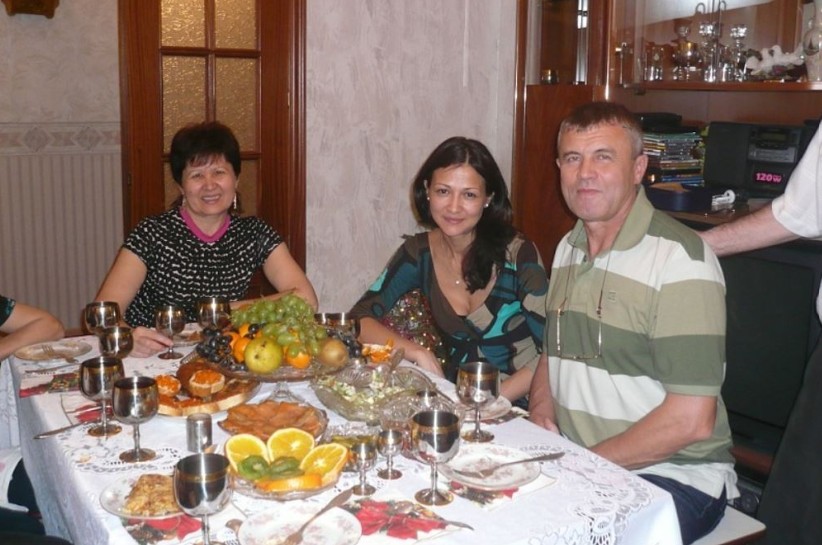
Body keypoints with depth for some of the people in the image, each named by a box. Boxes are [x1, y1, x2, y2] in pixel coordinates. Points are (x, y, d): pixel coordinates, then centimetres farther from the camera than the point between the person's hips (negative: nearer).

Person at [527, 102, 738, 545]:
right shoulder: (567, 248, 10)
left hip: (674, 477, -6)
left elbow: (691, 419, -20)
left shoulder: (679, 259, -16)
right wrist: (541, 414, -1)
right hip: (573, 465, 7)